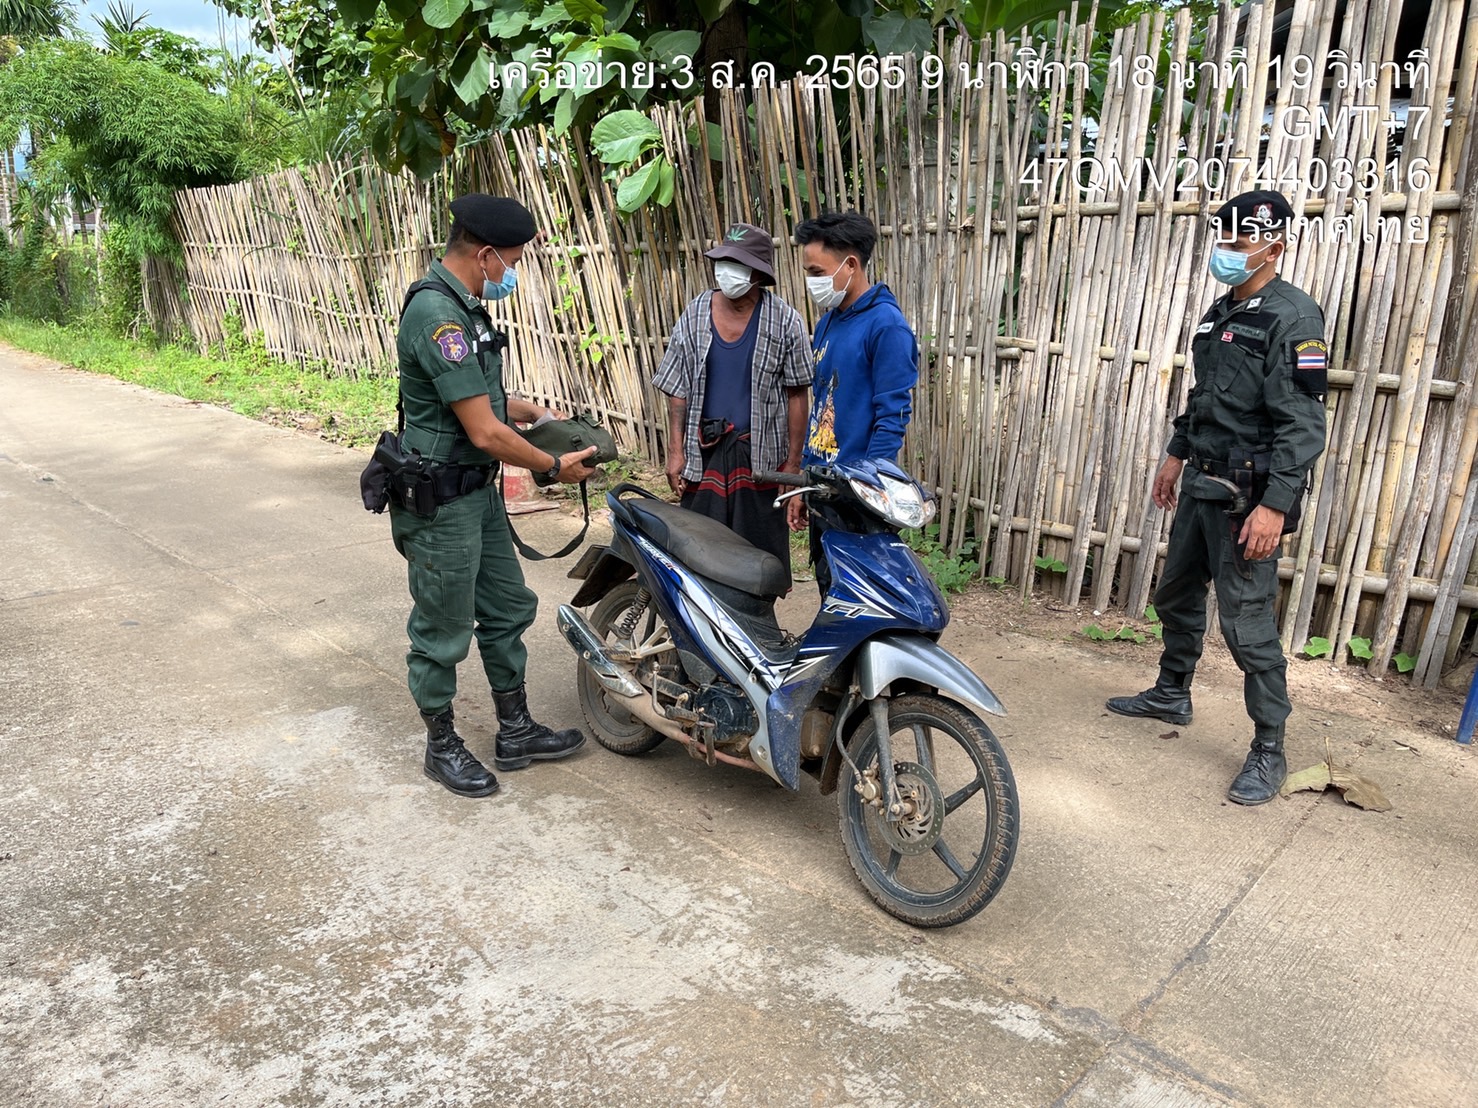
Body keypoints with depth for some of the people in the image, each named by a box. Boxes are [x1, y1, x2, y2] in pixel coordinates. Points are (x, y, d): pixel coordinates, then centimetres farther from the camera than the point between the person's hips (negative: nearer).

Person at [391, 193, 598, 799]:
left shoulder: (461, 305, 9)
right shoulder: (436, 314, -24)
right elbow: (484, 432, -25)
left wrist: (538, 413, 12)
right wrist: (555, 467, -12)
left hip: (478, 491, 10)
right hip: (440, 502, -10)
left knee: (508, 609, 16)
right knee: (443, 630, 6)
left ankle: (516, 731, 30)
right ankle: (442, 746, 25)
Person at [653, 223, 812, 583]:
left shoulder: (785, 322, -3)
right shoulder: (694, 315, 4)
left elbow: (796, 395, -1)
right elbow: (677, 389, 7)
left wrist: (793, 465, -4)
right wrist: (675, 452, 1)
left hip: (761, 457, -2)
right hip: (704, 455, 2)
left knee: (761, 553, 3)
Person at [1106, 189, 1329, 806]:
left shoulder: (1292, 316, -14)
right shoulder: (1221, 312, 14)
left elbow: (1303, 424, -20)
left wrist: (1275, 505, -26)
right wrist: (1177, 452, 24)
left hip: (1249, 496, -9)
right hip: (1201, 483, 9)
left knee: (1247, 622, -6)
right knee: (1176, 595, 20)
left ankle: (1268, 753, 7)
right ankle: (1172, 695, 40)